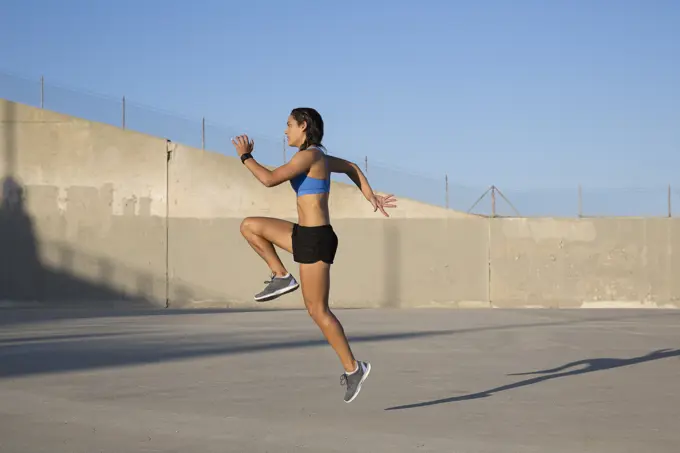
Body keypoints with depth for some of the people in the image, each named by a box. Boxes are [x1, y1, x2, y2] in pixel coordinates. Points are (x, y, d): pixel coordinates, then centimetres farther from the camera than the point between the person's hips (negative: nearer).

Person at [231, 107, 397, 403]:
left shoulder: (308, 155, -15)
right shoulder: (317, 156, 14)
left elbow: (270, 179, -20)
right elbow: (351, 167, 28)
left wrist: (245, 156, -6)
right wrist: (372, 198, 26)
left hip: (315, 239, -9)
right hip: (307, 234, 9)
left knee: (317, 310, -3)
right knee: (249, 226, 10)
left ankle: (353, 367, 5)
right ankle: (282, 277, 10)